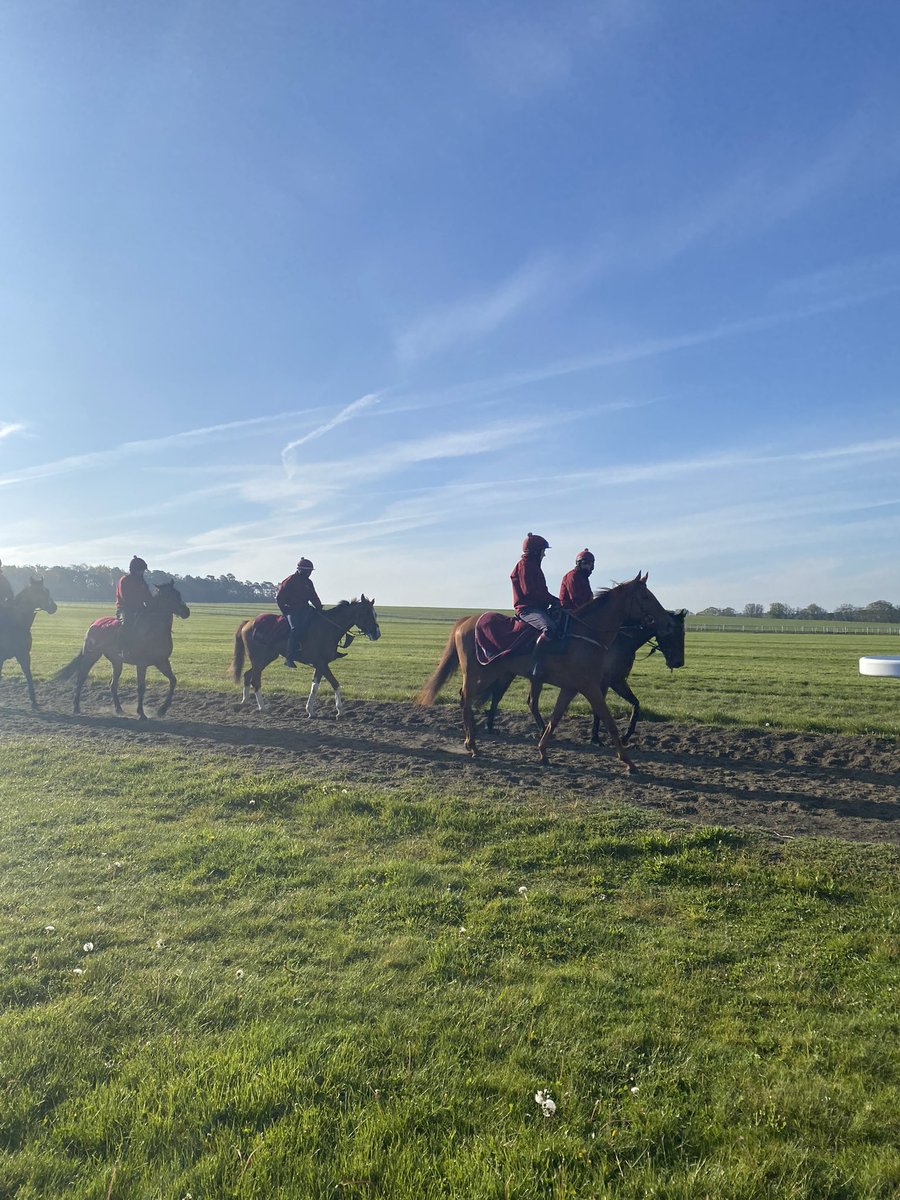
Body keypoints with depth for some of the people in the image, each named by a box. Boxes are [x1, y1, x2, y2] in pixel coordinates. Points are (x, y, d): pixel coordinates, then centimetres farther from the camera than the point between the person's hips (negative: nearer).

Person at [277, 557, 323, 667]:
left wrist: (319, 607, 1)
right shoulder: (290, 581, -6)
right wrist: (285, 610, -10)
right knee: (296, 628, -25)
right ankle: (289, 658, -26)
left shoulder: (308, 582, 15)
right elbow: (279, 598, -6)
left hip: (304, 608, 8)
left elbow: (313, 597, 18)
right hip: (292, 610, -8)